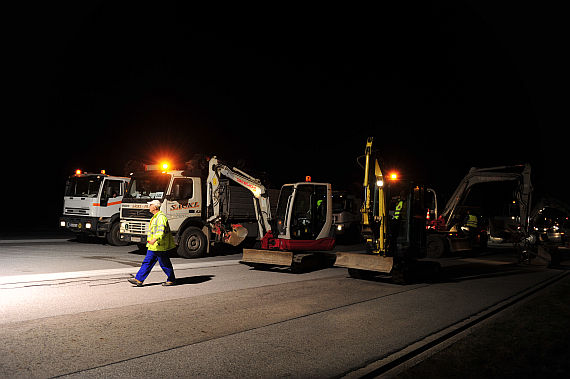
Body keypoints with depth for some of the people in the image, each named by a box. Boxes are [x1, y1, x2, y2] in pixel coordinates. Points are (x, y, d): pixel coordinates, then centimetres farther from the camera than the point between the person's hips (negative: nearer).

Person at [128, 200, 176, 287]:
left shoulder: (161, 217, -17)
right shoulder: (155, 217, 16)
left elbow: (161, 231, -29)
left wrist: (155, 239, -42)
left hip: (160, 246, -10)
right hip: (152, 246, 10)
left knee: (165, 264, 1)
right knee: (147, 262, 9)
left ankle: (171, 280, 15)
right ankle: (138, 280, 11)